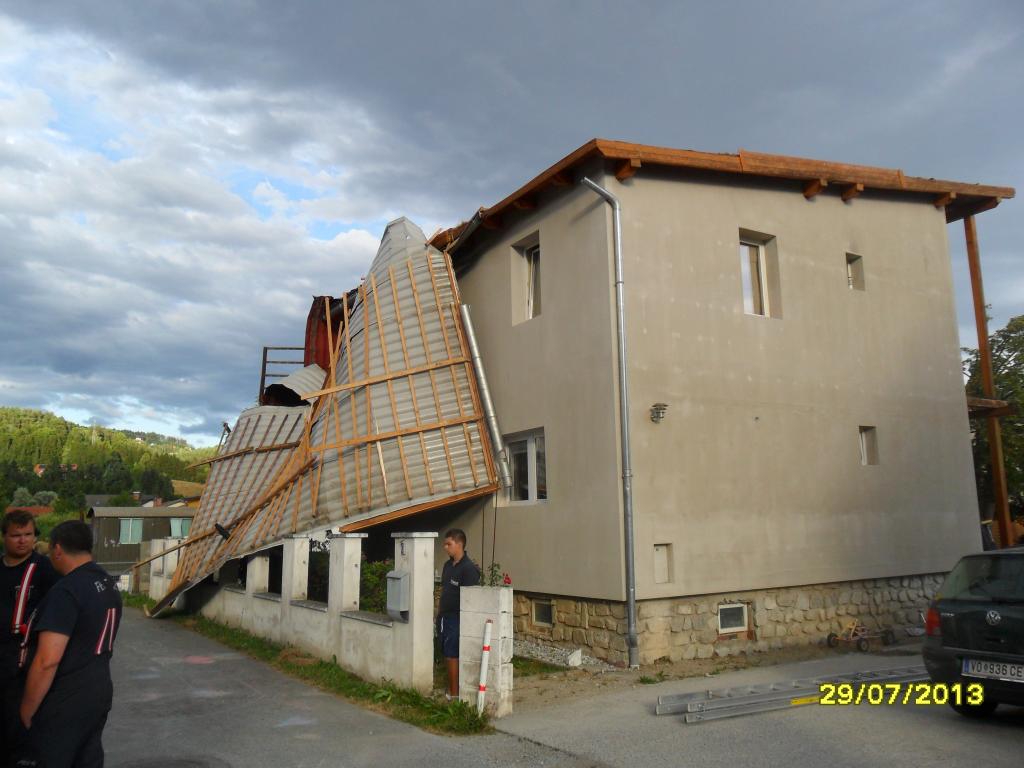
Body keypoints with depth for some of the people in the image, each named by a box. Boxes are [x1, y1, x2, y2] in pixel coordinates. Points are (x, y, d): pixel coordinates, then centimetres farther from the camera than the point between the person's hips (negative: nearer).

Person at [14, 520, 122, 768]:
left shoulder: (66, 592, -21)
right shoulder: (109, 585, 7)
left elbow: (47, 661, -24)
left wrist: (26, 713, -15)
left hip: (63, 704, -8)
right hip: (99, 692, 8)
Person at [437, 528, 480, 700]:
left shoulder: (468, 568, -16)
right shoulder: (448, 565, 11)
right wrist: (439, 612, 17)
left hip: (456, 618, -8)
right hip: (445, 617, 8)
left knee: (452, 655, -3)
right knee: (447, 654, 13)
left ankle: (454, 693, 6)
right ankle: (450, 687, 24)